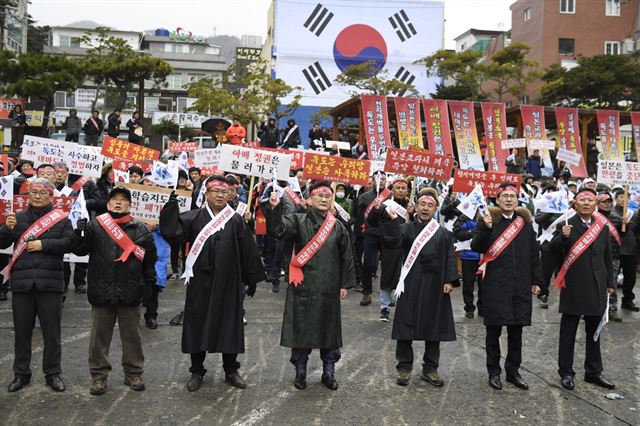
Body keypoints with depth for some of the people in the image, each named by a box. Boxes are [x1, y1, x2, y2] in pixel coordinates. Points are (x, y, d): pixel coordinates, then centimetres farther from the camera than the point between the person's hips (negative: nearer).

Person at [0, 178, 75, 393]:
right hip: (22, 283, 2)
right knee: (22, 331, 11)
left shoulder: (61, 219, 4)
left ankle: (53, 373, 17)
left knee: (51, 332, 5)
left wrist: (43, 244, -13)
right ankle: (21, 373, 23)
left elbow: (69, 243, -7)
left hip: (50, 283, -2)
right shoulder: (19, 218, 11)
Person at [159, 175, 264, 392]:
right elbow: (171, 232, -14)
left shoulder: (236, 221, 2)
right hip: (200, 282, 0)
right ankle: (197, 371, 23)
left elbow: (248, 251, 3)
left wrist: (252, 279, 4)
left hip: (228, 283, 0)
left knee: (229, 324, 7)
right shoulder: (193, 218, 1)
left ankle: (231, 370, 24)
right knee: (197, 324, 7)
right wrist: (172, 208, -25)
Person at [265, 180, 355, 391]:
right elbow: (279, 229, -21)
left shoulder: (338, 227, 5)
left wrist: (345, 284, 5)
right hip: (303, 285, -2)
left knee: (328, 329, 9)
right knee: (300, 328, 6)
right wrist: (275, 208, -38)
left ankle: (328, 372, 25)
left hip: (328, 287, 2)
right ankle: (300, 371, 22)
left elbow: (346, 257, 8)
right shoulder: (298, 221, -2)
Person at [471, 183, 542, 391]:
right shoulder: (489, 220, 0)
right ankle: (494, 372, 16)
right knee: (494, 330, 4)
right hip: (495, 285, -3)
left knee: (516, 330, 10)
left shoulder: (525, 222, 10)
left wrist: (536, 281, 9)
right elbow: (476, 247, -10)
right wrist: (486, 227, -25)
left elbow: (533, 254, 12)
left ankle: (513, 371, 23)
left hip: (520, 286, 3)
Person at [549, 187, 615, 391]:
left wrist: (610, 283, 11)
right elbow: (554, 251, -11)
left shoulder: (603, 228, 8)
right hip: (573, 288, -4)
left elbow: (607, 258, 13)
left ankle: (593, 372, 26)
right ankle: (566, 373, 15)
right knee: (568, 332, 5)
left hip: (596, 288, 4)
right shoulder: (566, 226, -5)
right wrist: (562, 237, -28)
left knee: (594, 332, 14)